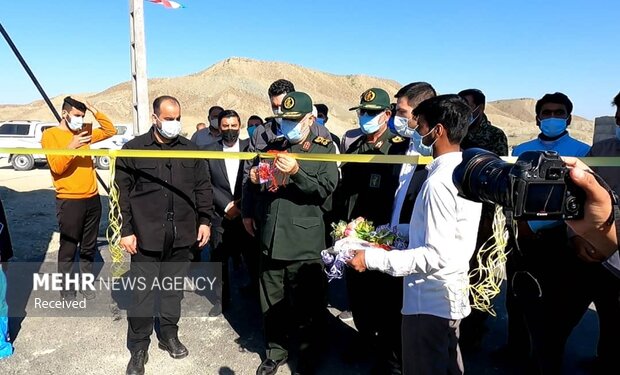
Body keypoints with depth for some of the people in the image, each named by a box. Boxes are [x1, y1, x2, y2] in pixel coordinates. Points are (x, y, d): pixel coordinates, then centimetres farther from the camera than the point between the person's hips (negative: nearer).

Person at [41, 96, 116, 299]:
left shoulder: (84, 132, 12)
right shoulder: (50, 135, -5)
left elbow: (110, 131, 13)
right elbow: (56, 167, -14)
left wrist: (94, 110, 2)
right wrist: (71, 147, -29)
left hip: (92, 198, 6)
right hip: (69, 201, -5)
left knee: (89, 246, 13)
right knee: (68, 247, 4)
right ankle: (66, 286, 18)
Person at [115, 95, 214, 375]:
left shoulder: (190, 149, 6)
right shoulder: (134, 149, -3)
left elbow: (203, 187, 10)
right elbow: (122, 192, -3)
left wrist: (205, 220, 5)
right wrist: (126, 230, -5)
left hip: (181, 235, 3)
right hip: (147, 234, -3)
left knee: (174, 287, 15)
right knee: (143, 291, 4)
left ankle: (169, 335, 33)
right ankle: (139, 347, 19)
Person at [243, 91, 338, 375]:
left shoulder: (324, 149, 0)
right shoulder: (272, 148, 15)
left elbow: (326, 189, -12)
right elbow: (253, 186, 22)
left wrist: (296, 172, -24)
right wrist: (253, 179, -1)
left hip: (304, 243, -4)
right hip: (270, 240, 5)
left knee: (306, 306, 7)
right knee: (271, 303, 16)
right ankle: (275, 351, 35)